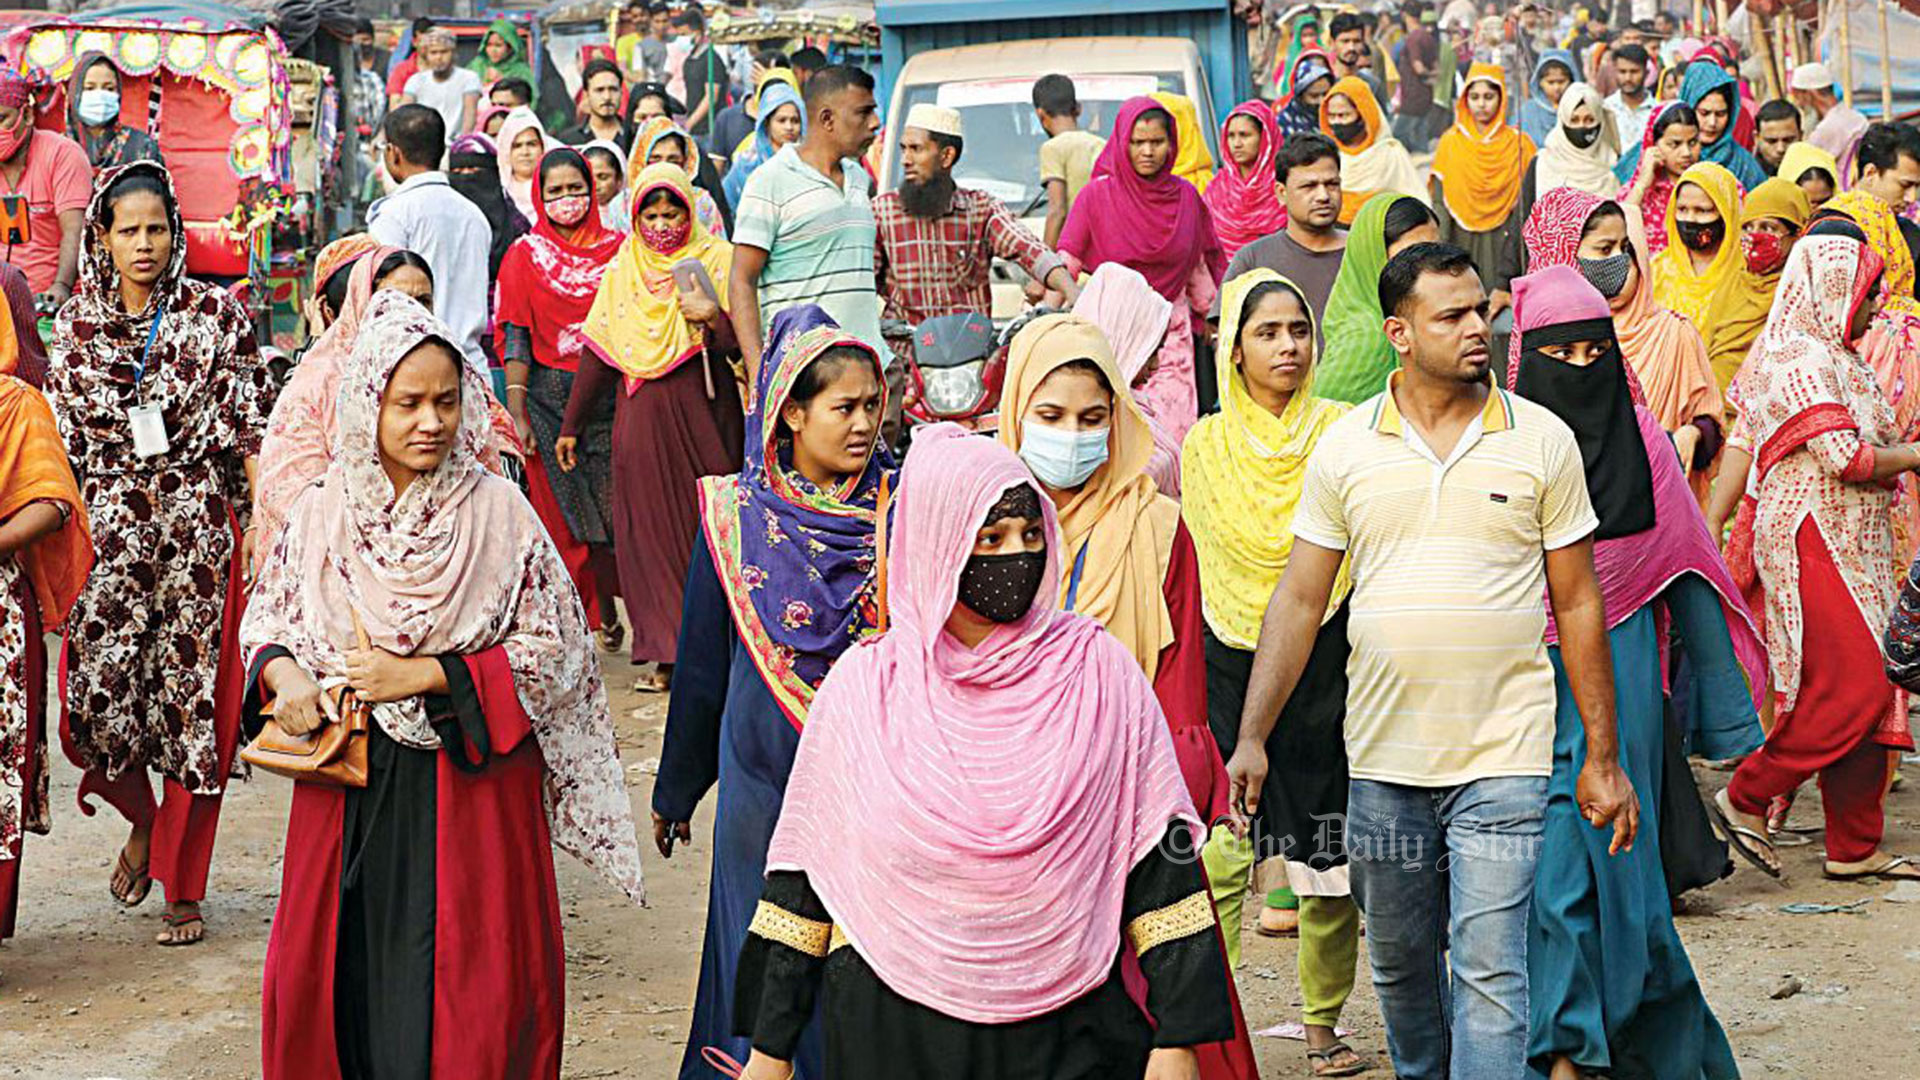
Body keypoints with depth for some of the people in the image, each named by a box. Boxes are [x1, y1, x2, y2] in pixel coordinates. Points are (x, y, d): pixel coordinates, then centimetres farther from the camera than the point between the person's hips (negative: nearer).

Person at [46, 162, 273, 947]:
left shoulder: (217, 315, 0)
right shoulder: (77, 322, 7)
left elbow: (249, 429, 0)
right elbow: (63, 440, 12)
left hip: (199, 532, -2)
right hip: (109, 533, 2)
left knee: (193, 704, -2)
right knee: (96, 702, -6)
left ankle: (183, 889, 10)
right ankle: (143, 822, 27)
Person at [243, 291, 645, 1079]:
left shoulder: (498, 512, -6)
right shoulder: (321, 512, 2)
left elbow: (556, 648, -7)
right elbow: (266, 618, 13)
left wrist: (424, 676, -14)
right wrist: (282, 673, -10)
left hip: (471, 779, -2)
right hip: (348, 786, 3)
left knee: (467, 991, 0)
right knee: (344, 977, 7)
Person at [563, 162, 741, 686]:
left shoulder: (716, 260, 4)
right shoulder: (621, 270, 13)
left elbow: (742, 343, -3)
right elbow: (597, 349, 15)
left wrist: (714, 318, -24)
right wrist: (571, 425, 15)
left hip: (702, 414, -3)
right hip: (641, 419, 3)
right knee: (648, 530, 0)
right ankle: (669, 653, 3)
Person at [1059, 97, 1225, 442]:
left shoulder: (1186, 197, 8)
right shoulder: (1098, 195, -1)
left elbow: (1198, 270, 19)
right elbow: (1064, 267, -3)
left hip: (1172, 336, 2)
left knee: (1172, 433, -8)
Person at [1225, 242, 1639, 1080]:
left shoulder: (1543, 441, 0)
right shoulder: (1345, 447, 2)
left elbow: (1577, 604, 5)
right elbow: (1299, 600, 4)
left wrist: (1603, 759, 4)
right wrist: (1251, 737, -4)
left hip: (1502, 759, -2)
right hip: (1382, 758, 2)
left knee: (1490, 974, -8)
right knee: (1400, 968, 15)